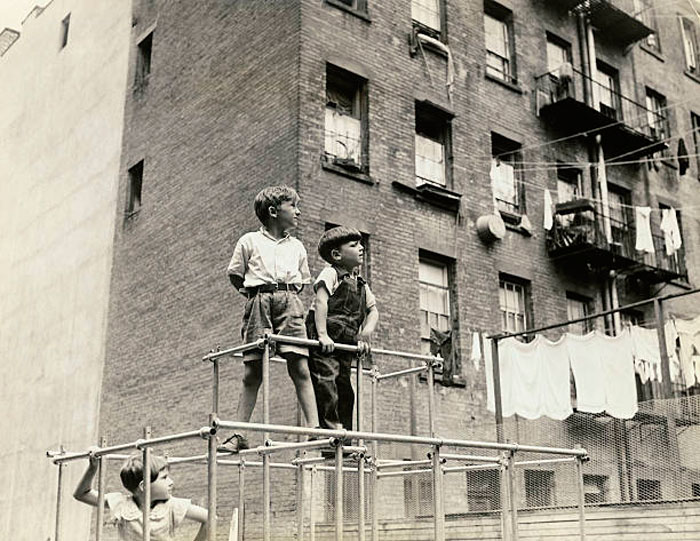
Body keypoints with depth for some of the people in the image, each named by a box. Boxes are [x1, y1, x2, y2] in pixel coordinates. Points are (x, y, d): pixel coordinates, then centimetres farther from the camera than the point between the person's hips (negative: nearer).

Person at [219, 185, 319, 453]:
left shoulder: (297, 246, 18)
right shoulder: (249, 241, 8)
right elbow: (235, 276, 13)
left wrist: (287, 294, 12)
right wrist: (256, 293, 10)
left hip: (290, 303, 2)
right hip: (258, 304, -2)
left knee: (300, 368, -8)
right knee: (251, 373, -2)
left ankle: (314, 426, -11)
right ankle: (239, 434, 3)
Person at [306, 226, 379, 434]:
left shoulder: (361, 284, 19)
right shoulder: (331, 273, -3)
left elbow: (373, 310, 18)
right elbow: (321, 302, -15)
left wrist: (366, 333, -1)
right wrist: (322, 335, -25)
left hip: (346, 344, 8)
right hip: (324, 344, -7)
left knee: (345, 390, 9)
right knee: (326, 384, -14)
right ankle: (331, 429, -13)